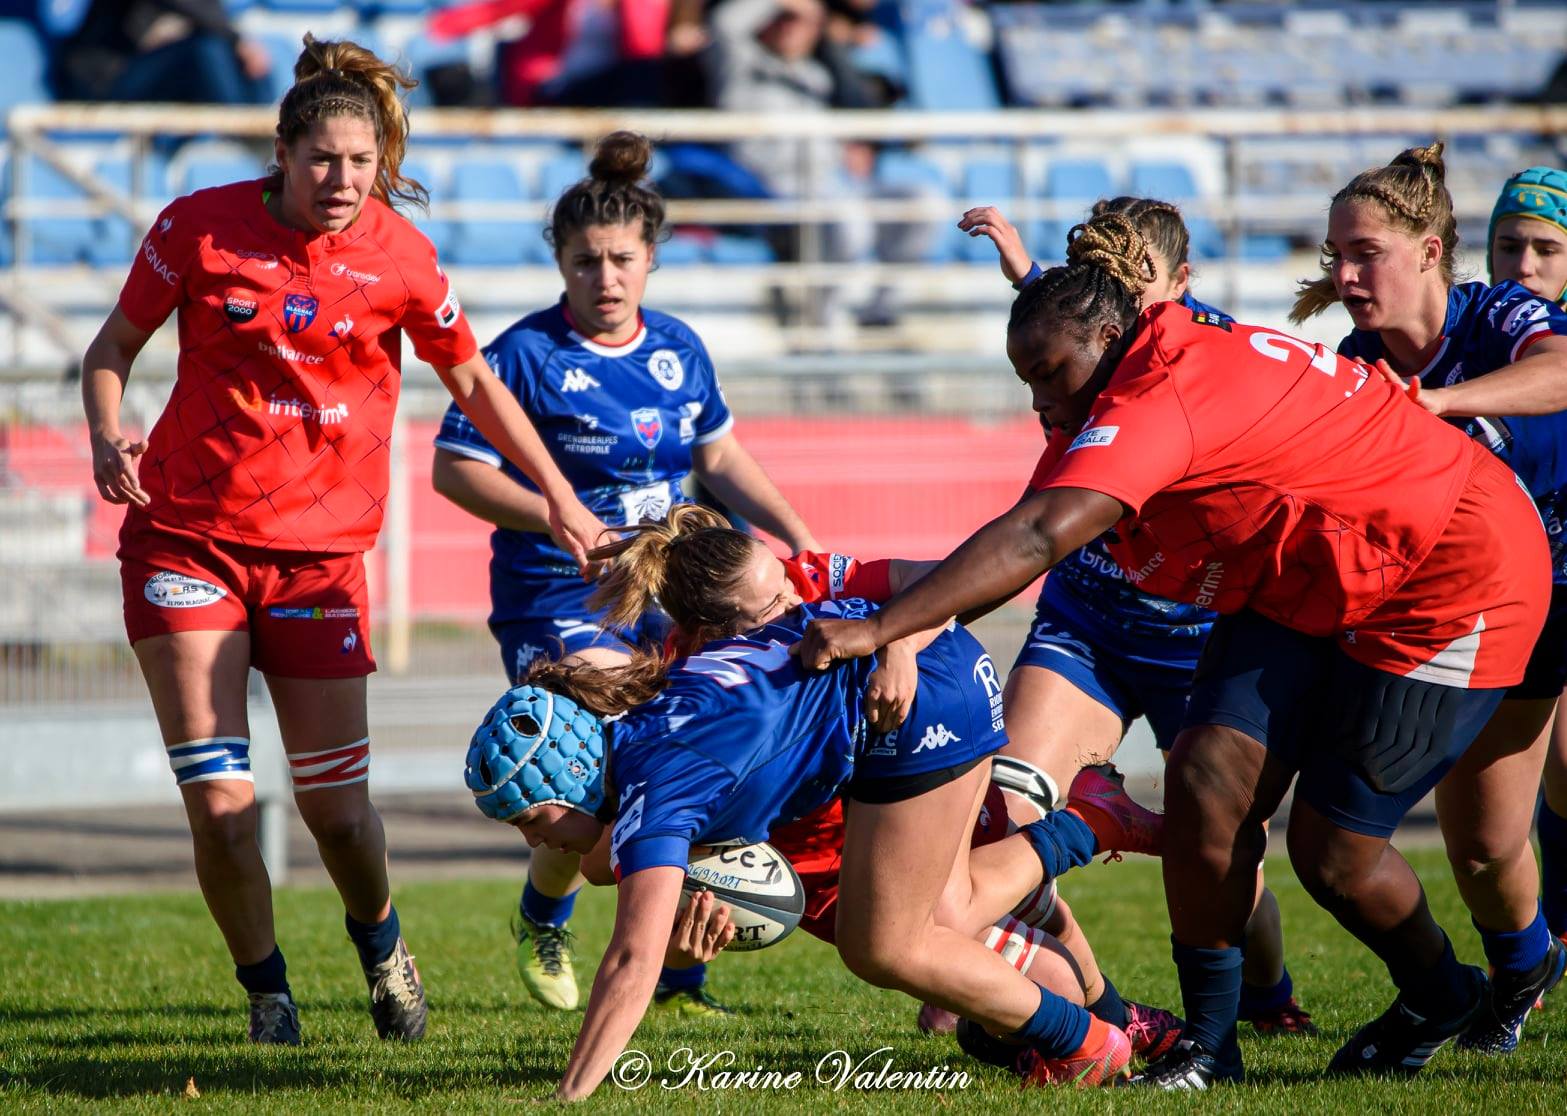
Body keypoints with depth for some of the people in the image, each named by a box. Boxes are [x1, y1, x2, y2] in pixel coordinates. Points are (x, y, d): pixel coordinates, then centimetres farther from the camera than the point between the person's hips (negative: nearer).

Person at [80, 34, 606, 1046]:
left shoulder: (400, 254, -1)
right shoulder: (200, 228, -5)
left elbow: (473, 380, 14)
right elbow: (116, 346, 8)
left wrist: (561, 498, 12)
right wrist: (108, 438, -12)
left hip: (320, 550, 1)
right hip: (186, 537, -1)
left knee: (337, 802, 1)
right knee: (220, 801, -8)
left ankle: (379, 940, 34)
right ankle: (265, 990, 15)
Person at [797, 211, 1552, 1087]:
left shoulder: (1165, 397, -31)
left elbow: (1037, 539, -42)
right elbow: (1029, 541, 1)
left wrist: (880, 629, -44)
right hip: (1308, 588, 9)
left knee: (1333, 852, -3)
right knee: (1209, 777, -7)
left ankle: (1440, 999, 27)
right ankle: (1210, 1041, 5)